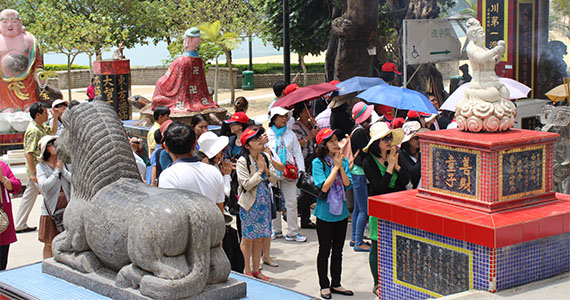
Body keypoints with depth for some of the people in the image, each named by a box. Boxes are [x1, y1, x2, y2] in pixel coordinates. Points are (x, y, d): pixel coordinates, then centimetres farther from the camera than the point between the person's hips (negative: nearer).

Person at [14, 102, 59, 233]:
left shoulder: (41, 127, 9)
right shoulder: (33, 130, -20)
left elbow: (53, 132, 30)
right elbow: (28, 153, -24)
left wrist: (55, 118, 13)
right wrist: (33, 173, -26)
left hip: (38, 168, 10)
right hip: (37, 169, -10)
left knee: (29, 196, 13)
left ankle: (20, 225, 18)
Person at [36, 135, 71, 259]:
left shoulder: (64, 163, 8)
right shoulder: (41, 166, -2)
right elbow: (43, 186, -16)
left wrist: (63, 170, -11)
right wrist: (56, 171, -14)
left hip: (67, 207, 3)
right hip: (51, 209, -3)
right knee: (49, 244, 0)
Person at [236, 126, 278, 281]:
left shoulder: (264, 158, 6)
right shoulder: (243, 161, -12)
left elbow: (275, 179, 6)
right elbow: (246, 184, -19)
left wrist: (266, 169, -10)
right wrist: (260, 171, -16)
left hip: (264, 202, 6)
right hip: (250, 203, -6)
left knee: (259, 237, 10)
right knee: (248, 238, 2)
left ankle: (256, 270, 20)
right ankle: (247, 271, 12)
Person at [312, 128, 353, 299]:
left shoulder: (343, 161, 3)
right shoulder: (318, 163, -11)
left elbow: (348, 184, -6)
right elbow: (324, 187, -20)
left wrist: (341, 166, -17)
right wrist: (335, 167, -18)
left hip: (341, 212, 5)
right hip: (325, 213, -5)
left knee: (338, 251, 13)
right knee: (325, 251, 5)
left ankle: (336, 284, 24)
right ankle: (324, 286, 16)